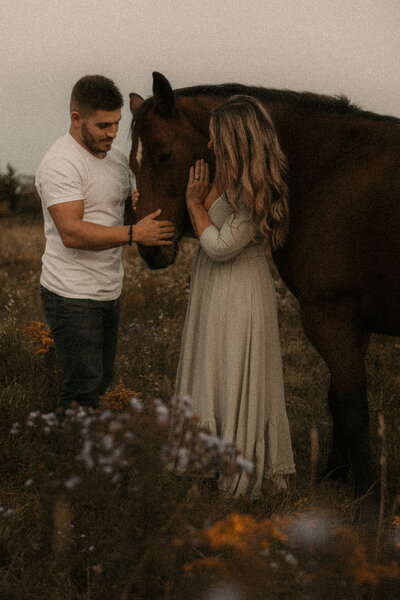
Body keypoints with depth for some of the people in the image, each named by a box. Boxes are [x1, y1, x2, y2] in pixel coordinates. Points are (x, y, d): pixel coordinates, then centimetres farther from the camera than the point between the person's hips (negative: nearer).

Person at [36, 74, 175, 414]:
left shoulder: (117, 158, 11)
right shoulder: (61, 163, -17)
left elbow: (123, 212, 24)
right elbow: (72, 232, -26)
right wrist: (134, 233, -30)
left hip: (109, 292, 9)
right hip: (73, 296, -9)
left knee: (102, 383, 15)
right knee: (83, 390, -8)